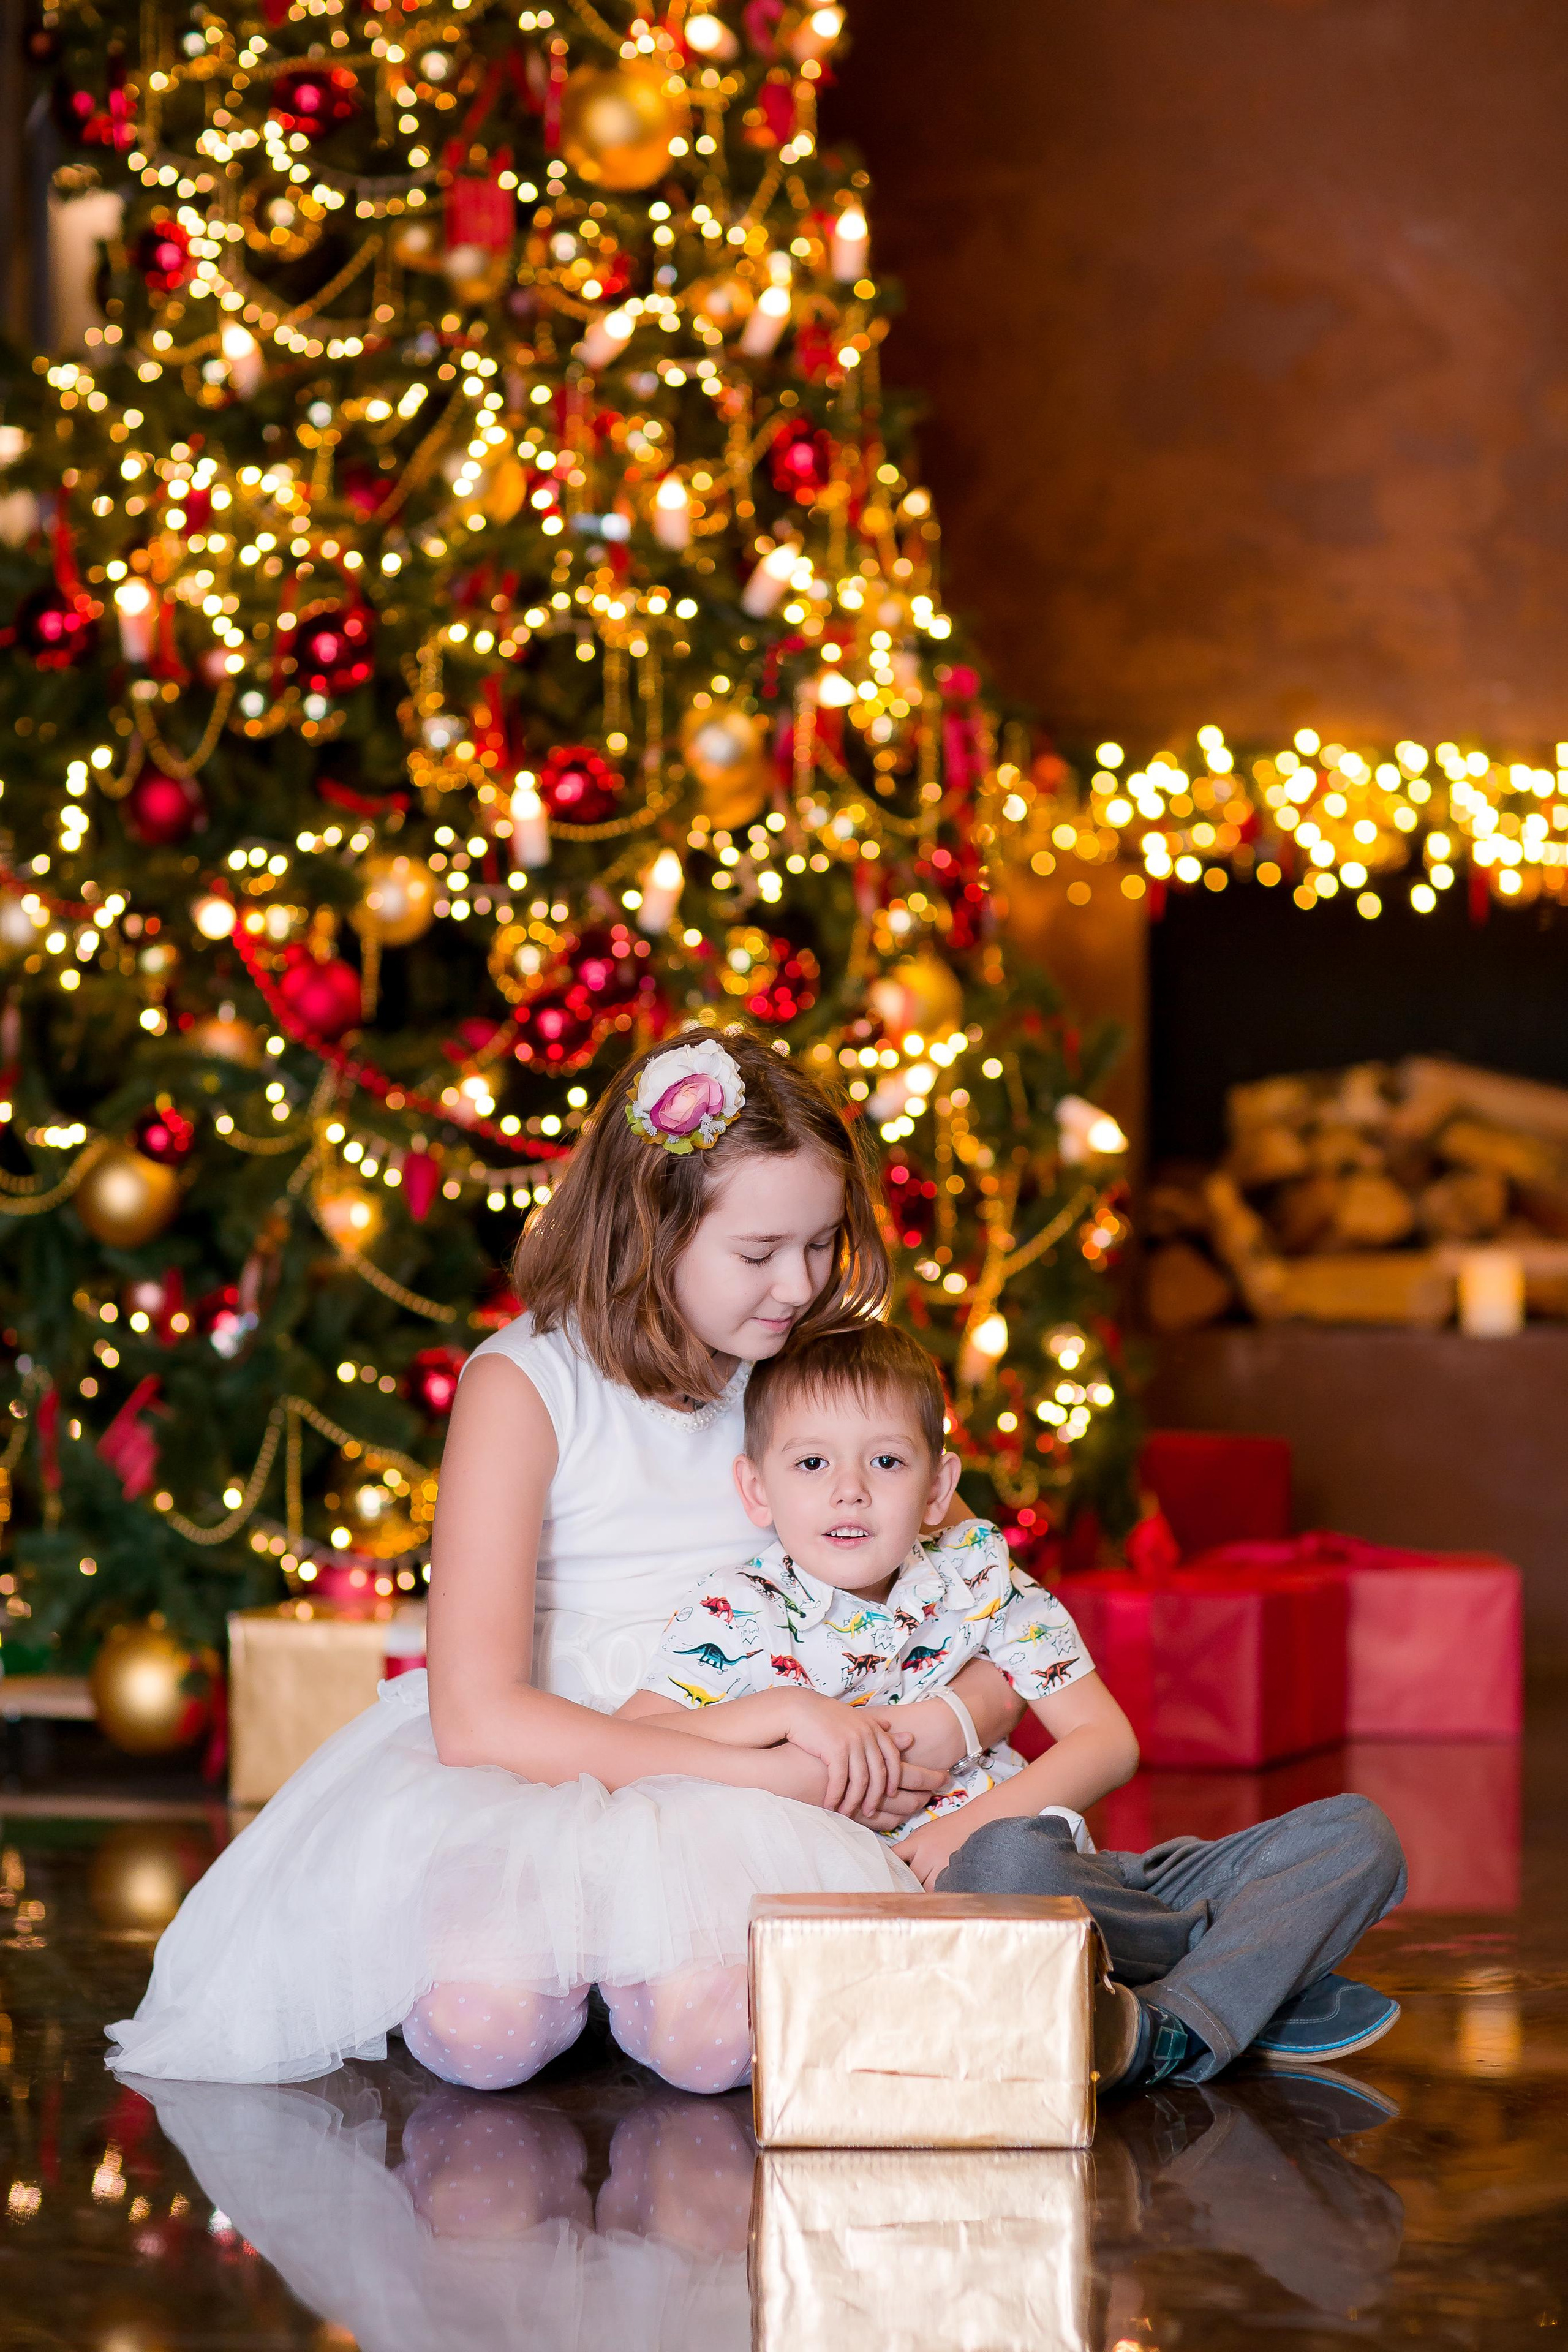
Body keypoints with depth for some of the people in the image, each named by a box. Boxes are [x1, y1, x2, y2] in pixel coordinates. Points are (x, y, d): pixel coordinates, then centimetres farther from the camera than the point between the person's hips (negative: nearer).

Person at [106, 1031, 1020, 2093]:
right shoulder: (528, 1386, -8)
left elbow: (995, 1657, 8)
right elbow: (476, 1716, -19)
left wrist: (952, 1721, -18)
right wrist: (770, 1768, -24)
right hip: (543, 1770, -2)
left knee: (712, 2031, -32)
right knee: (487, 2024, -33)